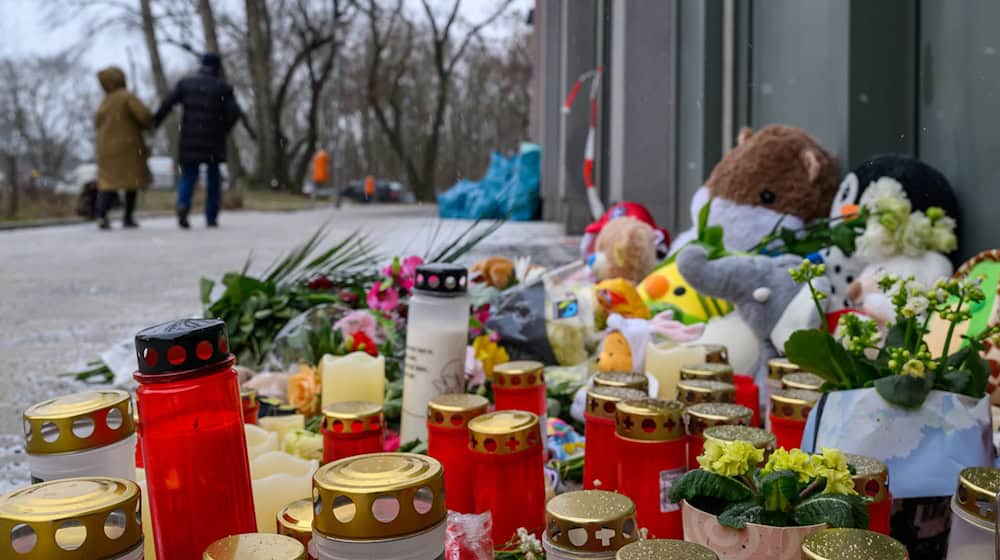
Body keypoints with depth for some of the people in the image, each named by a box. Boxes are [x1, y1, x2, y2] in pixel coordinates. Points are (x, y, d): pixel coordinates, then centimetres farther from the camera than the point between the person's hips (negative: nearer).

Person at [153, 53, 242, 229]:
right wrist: (223, 130, 7)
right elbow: (234, 112, -9)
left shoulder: (186, 83, 5)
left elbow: (167, 103, -4)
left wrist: (154, 122, 4)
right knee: (213, 178, 13)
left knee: (188, 176, 8)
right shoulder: (223, 87, 0)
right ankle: (211, 218, 11)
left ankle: (183, 204, -21)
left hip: (190, 139, 1)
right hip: (213, 141, -1)